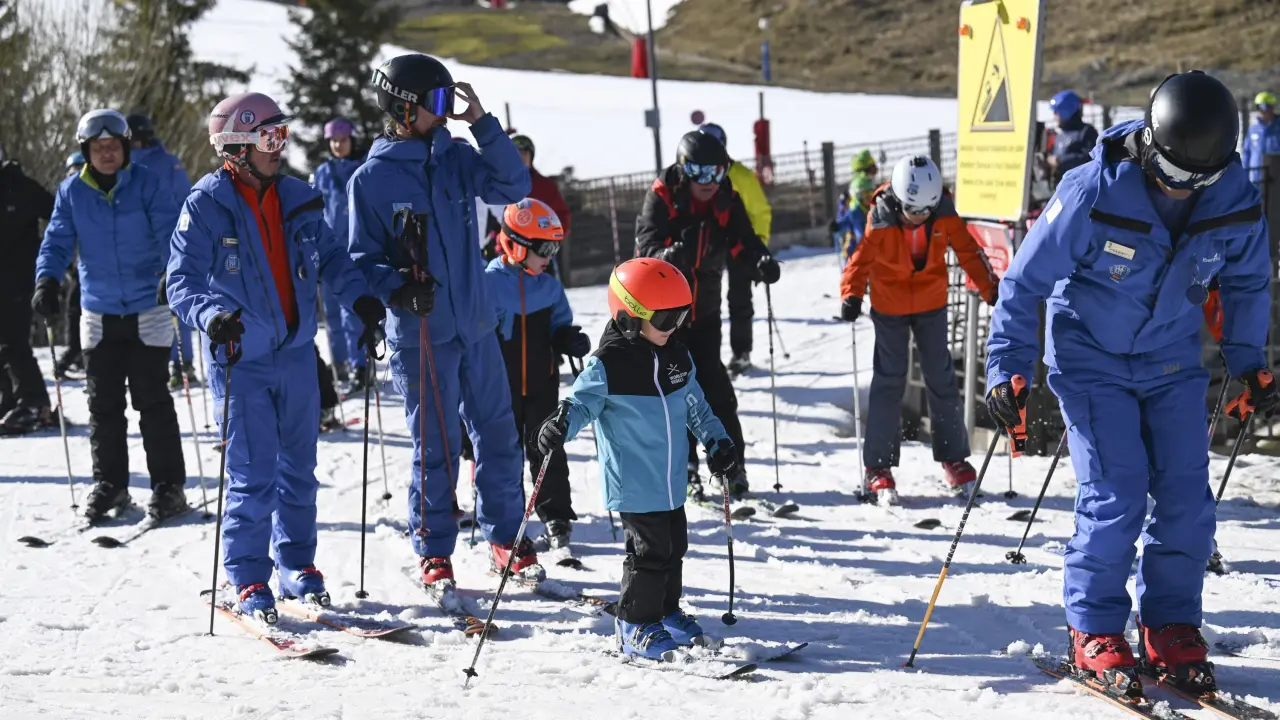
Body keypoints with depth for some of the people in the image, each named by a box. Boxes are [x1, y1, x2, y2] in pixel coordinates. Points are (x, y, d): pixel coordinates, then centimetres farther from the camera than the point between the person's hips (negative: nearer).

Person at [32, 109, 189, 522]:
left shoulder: (146, 184, -7)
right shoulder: (72, 191, 1)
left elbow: (170, 232, -13)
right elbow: (58, 241, 1)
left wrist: (173, 273, -30)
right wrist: (47, 279, -17)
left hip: (148, 310, -3)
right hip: (98, 314, 3)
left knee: (152, 401, -1)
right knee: (104, 405, 9)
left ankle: (168, 484, 7)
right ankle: (109, 483, 20)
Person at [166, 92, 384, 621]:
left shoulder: (297, 198, 4)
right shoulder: (206, 205, -10)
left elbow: (332, 258, 12)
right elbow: (182, 282, -15)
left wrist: (359, 297, -7)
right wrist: (212, 315, -34)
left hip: (297, 354, 5)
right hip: (240, 360, -5)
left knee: (298, 467, 11)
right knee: (252, 474, -5)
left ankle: (297, 566, 25)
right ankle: (248, 581, 7)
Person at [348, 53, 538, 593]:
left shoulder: (454, 159, 7)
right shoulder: (371, 179, -4)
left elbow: (513, 188, -4)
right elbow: (363, 257, -1)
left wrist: (484, 125, -11)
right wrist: (396, 289, -20)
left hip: (476, 325, 4)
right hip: (420, 333, -4)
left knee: (498, 435, 10)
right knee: (436, 448, 0)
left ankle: (505, 538, 24)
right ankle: (434, 553, 15)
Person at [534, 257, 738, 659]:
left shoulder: (678, 356, 8)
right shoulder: (608, 364, -15)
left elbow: (695, 406, 19)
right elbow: (582, 403, -20)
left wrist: (718, 443, 16)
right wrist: (561, 426, -39)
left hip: (671, 481, 7)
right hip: (634, 484, -7)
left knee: (674, 547, 17)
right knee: (649, 551, -5)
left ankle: (667, 612, 35)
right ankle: (636, 626, 9)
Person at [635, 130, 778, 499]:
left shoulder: (727, 200, -6)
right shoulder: (662, 198, -16)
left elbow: (743, 243, -12)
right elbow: (648, 251, -24)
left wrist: (761, 261, -34)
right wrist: (673, 255, -46)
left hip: (705, 309, 3)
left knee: (715, 387, 2)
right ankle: (683, 467, 7)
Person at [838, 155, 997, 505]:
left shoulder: (944, 214, -14)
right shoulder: (880, 220, -20)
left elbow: (968, 252, -3)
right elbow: (862, 257, -16)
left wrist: (991, 290, -6)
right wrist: (851, 295, -32)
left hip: (931, 304, 2)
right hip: (889, 306, -2)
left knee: (941, 378, 7)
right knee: (889, 381, -4)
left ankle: (954, 459, 19)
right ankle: (878, 468, 2)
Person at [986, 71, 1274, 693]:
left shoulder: (1236, 200, -13)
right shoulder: (1094, 194, -24)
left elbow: (1246, 283, 9)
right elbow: (1026, 281, -14)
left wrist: (1248, 362, 6)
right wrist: (1007, 368, -16)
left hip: (1173, 362, 4)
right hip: (1092, 361, -4)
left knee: (1187, 501, -2)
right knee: (1114, 500, -12)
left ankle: (1172, 630, 14)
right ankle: (1095, 632, 4)